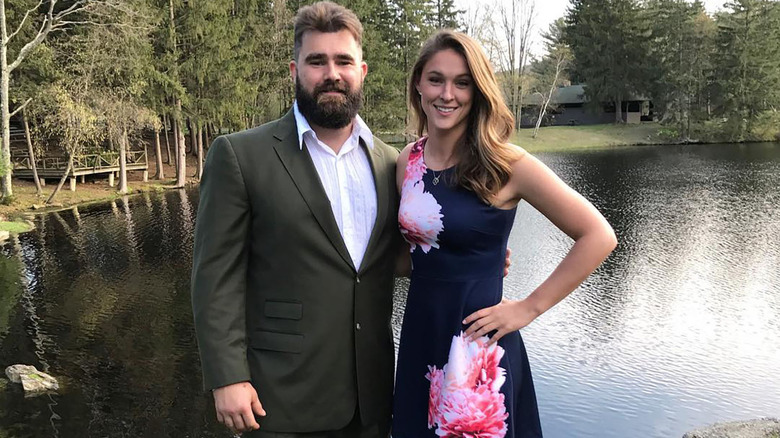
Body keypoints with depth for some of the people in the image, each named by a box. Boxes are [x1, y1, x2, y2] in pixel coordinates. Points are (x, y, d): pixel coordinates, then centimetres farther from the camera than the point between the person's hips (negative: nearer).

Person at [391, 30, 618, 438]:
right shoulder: (408, 160, 0)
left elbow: (598, 237, -12)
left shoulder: (504, 164, -15)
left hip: (477, 344, -5)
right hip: (418, 334, 5)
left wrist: (529, 308, -12)